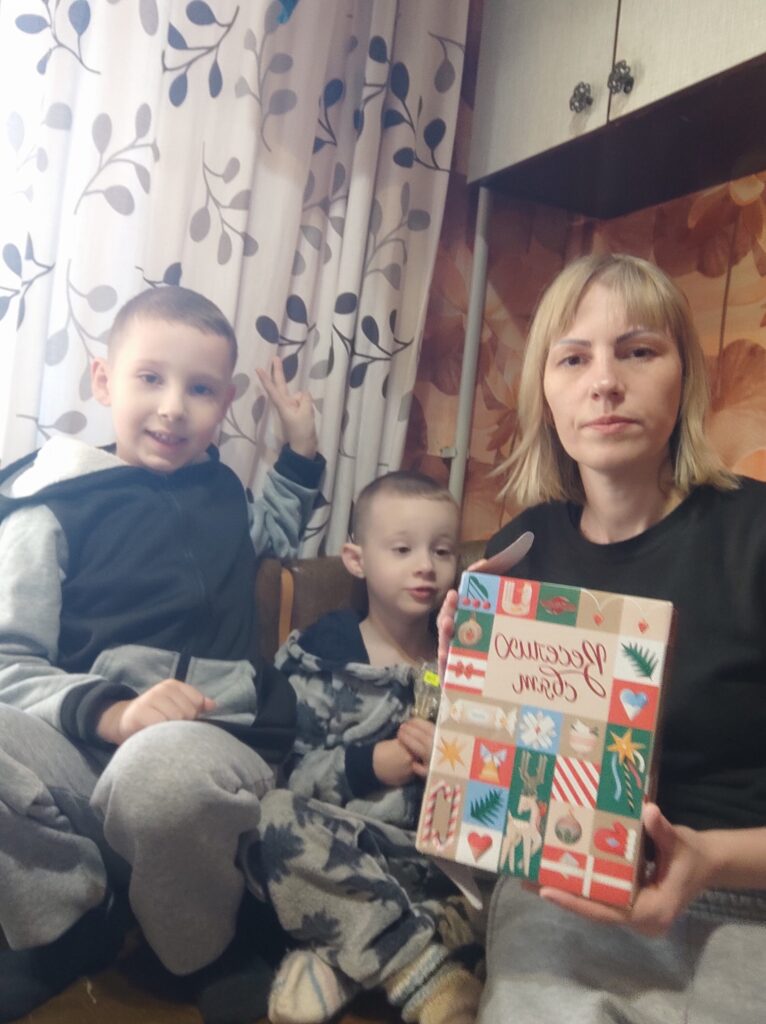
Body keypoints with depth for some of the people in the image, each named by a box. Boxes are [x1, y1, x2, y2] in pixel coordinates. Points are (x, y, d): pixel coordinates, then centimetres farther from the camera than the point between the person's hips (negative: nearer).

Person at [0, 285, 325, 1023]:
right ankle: (73, 925, -5)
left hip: (215, 737, 2)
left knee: (164, 764, -37)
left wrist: (300, 449, 28)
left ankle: (211, 961, -4)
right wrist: (112, 713, -23)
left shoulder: (218, 490, 18)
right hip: (80, 750, -1)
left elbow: (275, 536, 42)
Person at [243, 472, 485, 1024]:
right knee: (276, 816, -31)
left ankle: (345, 959, -25)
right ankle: (428, 974, -31)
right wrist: (371, 765, -20)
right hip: (342, 850, -2)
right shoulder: (317, 655, 1)